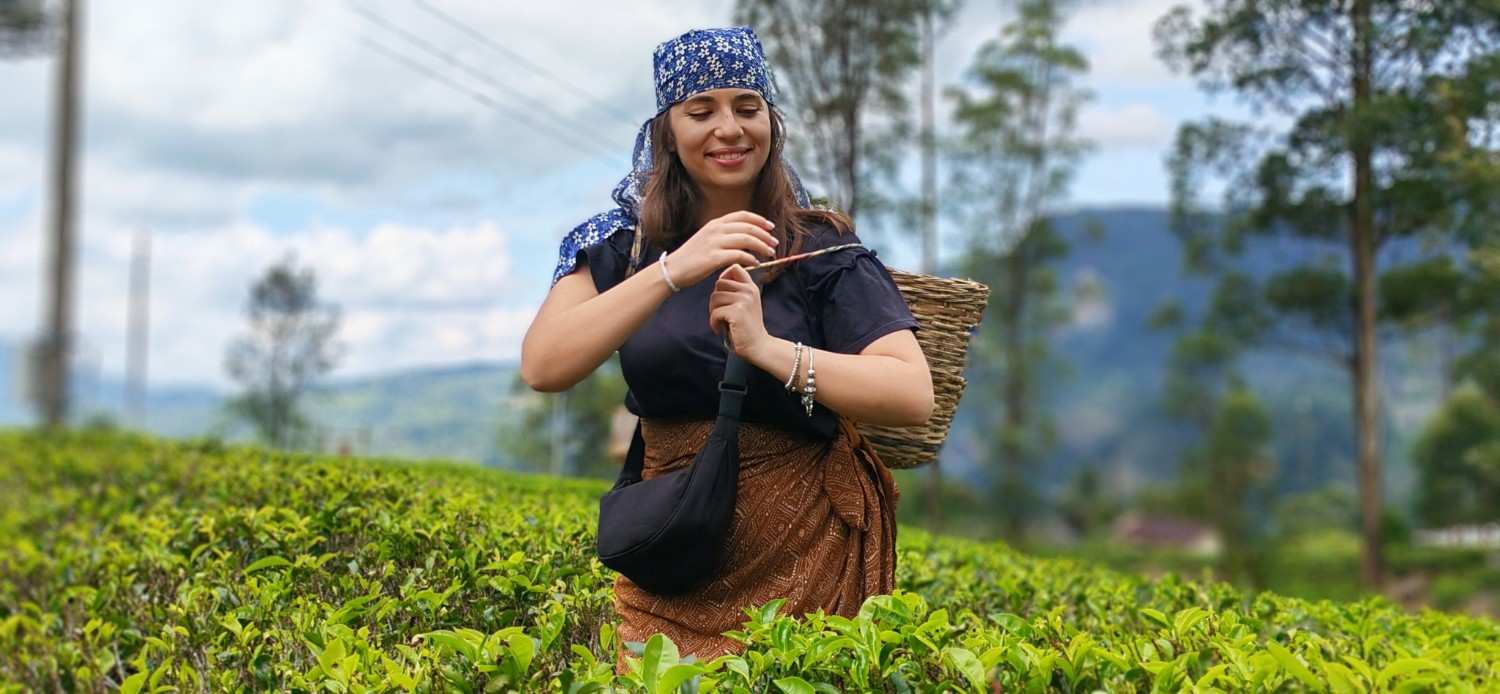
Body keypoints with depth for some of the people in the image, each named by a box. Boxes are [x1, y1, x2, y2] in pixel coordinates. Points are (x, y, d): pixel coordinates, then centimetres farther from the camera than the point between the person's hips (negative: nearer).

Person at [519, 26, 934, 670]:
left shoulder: (821, 249, -7)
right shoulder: (622, 245, -1)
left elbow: (914, 396, -17)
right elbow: (542, 368, -17)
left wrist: (767, 348, -27)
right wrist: (674, 270, -26)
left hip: (806, 553, -1)